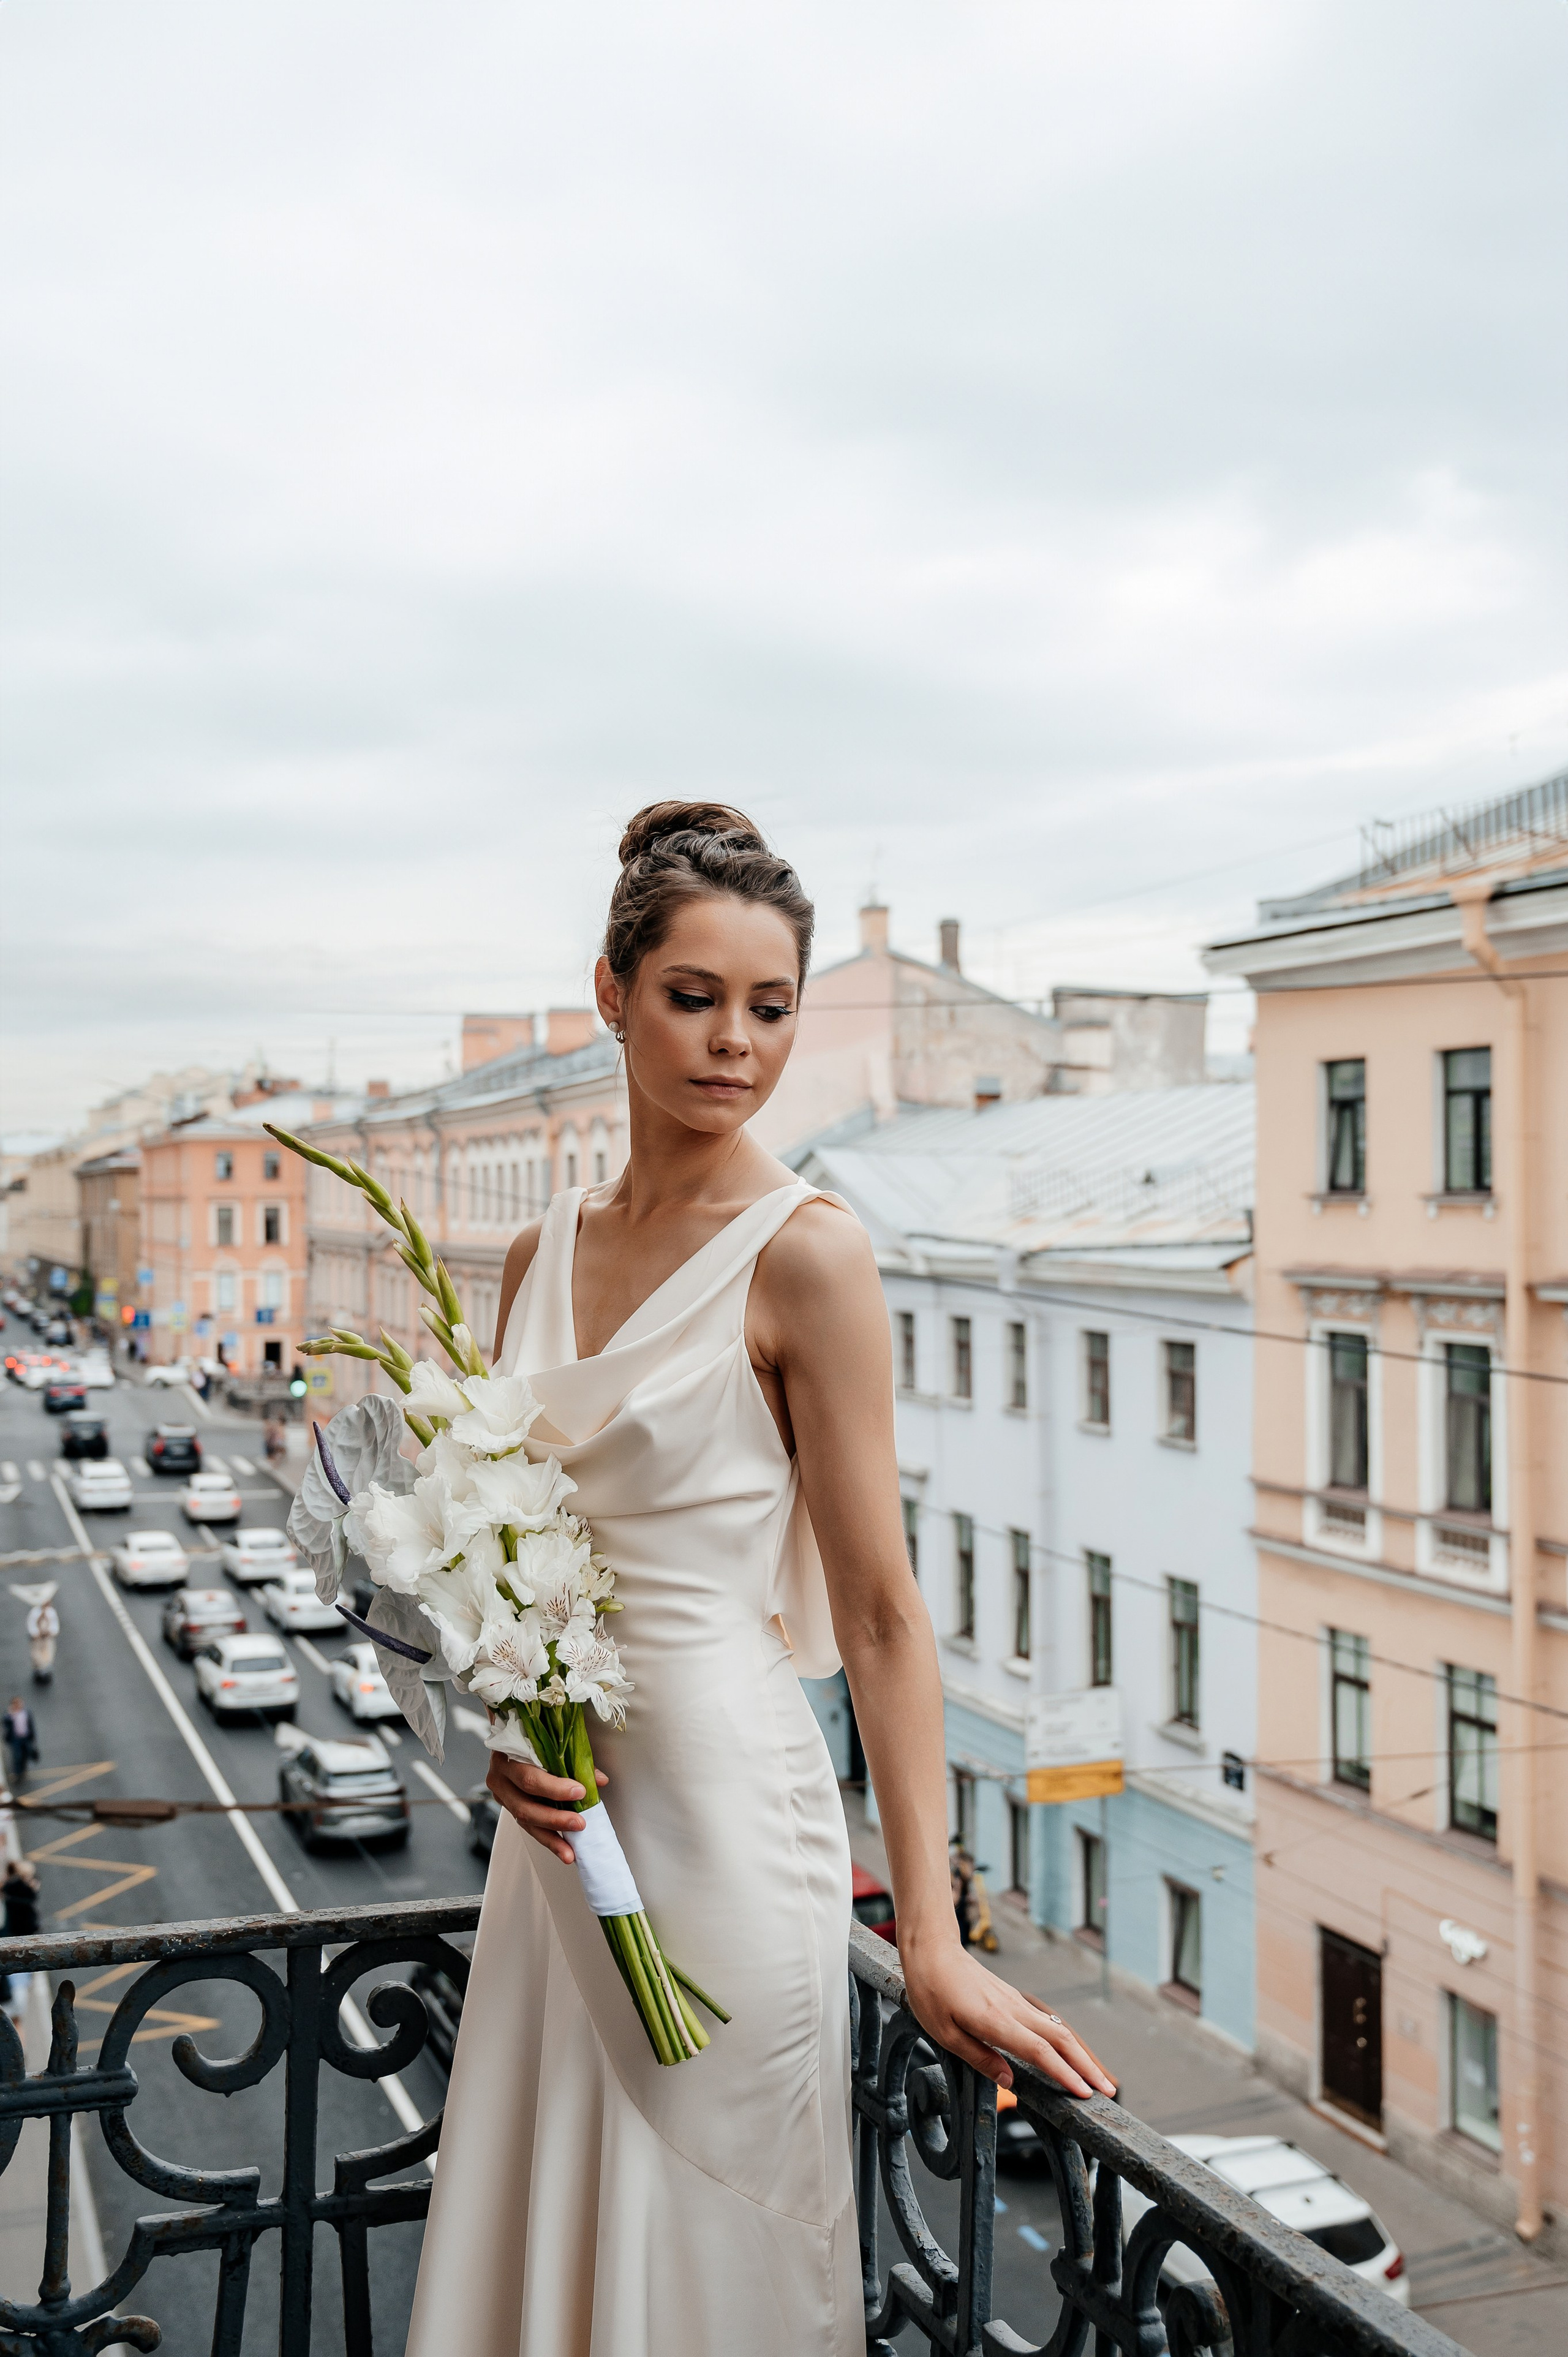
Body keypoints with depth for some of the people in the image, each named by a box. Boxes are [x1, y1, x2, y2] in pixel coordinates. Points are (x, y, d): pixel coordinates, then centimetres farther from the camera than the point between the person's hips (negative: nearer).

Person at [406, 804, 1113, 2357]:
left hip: (721, 1806, -6)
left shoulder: (805, 1254, -12)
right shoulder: (544, 1253, 7)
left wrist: (931, 1938, -15)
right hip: (563, 1821, 6)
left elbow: (879, 1612, -13)